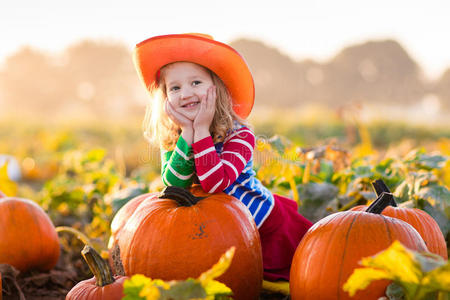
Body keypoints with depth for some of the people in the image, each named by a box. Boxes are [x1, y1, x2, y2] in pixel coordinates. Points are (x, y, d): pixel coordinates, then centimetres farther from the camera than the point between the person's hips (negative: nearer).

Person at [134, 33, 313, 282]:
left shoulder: (239, 135, -24)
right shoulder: (171, 140, -10)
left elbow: (215, 183, -37)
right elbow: (173, 186, -24)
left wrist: (201, 130, -35)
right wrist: (187, 133, -30)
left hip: (270, 227, -4)